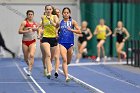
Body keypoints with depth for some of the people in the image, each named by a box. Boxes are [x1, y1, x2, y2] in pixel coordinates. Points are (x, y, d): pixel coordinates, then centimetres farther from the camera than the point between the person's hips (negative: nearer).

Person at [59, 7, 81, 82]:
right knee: (64, 59, -17)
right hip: (62, 43, -1)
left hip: (70, 43, 1)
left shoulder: (72, 22, 1)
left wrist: (71, 30, -16)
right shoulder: (60, 22, 5)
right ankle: (66, 76, -20)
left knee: (68, 61, 14)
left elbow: (79, 31, -3)